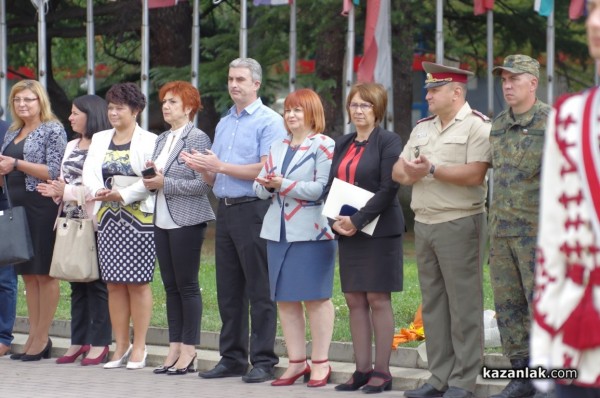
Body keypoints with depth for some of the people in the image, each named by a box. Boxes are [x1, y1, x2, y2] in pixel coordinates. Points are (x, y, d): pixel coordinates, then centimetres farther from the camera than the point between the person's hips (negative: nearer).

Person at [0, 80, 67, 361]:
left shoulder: (53, 130, -4)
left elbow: (54, 172, -12)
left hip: (42, 208, -7)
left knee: (44, 272, -3)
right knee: (28, 273, 8)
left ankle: (42, 338, 0)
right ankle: (33, 336, 12)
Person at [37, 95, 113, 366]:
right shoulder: (71, 146, 18)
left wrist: (68, 191, -17)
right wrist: (55, 191, 0)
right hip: (70, 222, 8)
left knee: (96, 283, -3)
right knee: (76, 283, 11)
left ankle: (99, 343, 2)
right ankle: (78, 341, 16)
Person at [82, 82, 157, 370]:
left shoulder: (148, 141, -3)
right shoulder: (99, 139, 15)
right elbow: (89, 172, 7)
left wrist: (122, 195, -20)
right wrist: (99, 191, -12)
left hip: (139, 218, -5)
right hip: (107, 217, 6)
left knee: (138, 282, -3)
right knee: (114, 283, 6)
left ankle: (139, 347, 3)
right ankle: (121, 346, 12)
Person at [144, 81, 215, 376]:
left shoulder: (197, 139, -9)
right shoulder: (162, 139, 15)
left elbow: (203, 184, -16)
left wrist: (165, 183, -17)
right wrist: (150, 178, -2)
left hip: (187, 221, -8)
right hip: (163, 220, 8)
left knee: (187, 285, -4)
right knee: (170, 286, 8)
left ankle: (188, 352, 0)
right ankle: (174, 348, 12)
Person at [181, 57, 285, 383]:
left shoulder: (269, 122, -5)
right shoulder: (224, 124, 19)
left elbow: (267, 170, -16)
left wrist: (220, 166, -16)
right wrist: (203, 168, -2)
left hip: (253, 210, -8)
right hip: (225, 209, 8)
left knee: (259, 291, -4)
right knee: (228, 290, 9)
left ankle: (263, 360, -2)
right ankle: (232, 358, 15)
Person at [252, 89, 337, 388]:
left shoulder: (324, 146, -4)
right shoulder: (278, 148, 18)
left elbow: (323, 188, -16)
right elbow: (259, 186, 16)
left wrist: (284, 185, -17)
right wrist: (267, 186, -7)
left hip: (311, 232, -7)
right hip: (278, 231, 7)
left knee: (316, 297, -3)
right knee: (285, 299, 6)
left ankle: (320, 362, 4)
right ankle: (296, 362, 13)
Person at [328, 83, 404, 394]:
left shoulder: (388, 142, -5)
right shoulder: (342, 145, 16)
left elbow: (388, 189, -13)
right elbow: (331, 185, 15)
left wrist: (358, 220, -17)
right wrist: (336, 219, -3)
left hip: (379, 231, -6)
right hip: (347, 232, 7)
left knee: (378, 299, -5)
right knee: (354, 300, 5)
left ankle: (382, 371, -1)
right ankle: (362, 370, 9)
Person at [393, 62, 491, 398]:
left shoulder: (477, 126, -7)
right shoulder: (422, 128, 17)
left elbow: (474, 174, -18)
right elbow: (398, 169, 14)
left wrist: (431, 169, -16)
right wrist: (407, 173, -9)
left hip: (459, 223, -8)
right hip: (424, 223, 8)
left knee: (463, 304, -5)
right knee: (433, 304, 9)